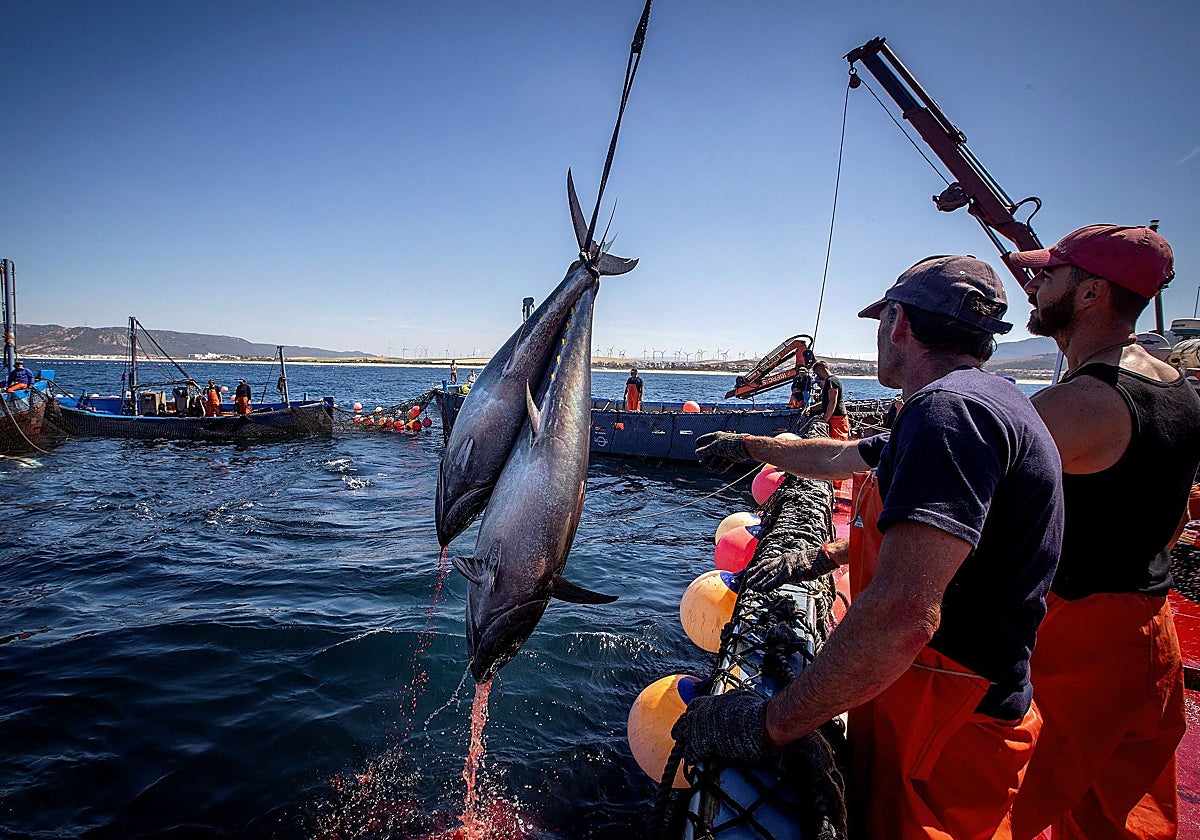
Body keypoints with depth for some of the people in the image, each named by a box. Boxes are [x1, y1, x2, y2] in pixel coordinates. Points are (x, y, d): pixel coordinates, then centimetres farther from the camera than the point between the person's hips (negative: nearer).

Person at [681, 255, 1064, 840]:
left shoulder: (951, 407, -26)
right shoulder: (973, 401, 10)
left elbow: (902, 613, -37)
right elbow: (840, 458, 25)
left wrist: (768, 722, -28)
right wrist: (748, 446, 37)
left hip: (943, 746, -9)